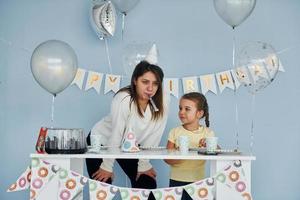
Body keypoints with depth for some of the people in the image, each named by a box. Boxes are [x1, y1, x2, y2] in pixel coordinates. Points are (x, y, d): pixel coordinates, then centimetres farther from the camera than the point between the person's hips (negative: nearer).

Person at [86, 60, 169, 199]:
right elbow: (116, 134, -27)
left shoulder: (162, 105, -20)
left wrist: (143, 165, -10)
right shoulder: (124, 99, -32)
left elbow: (153, 137, -13)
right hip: (102, 141, -4)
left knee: (148, 185, -1)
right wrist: (107, 167, -20)